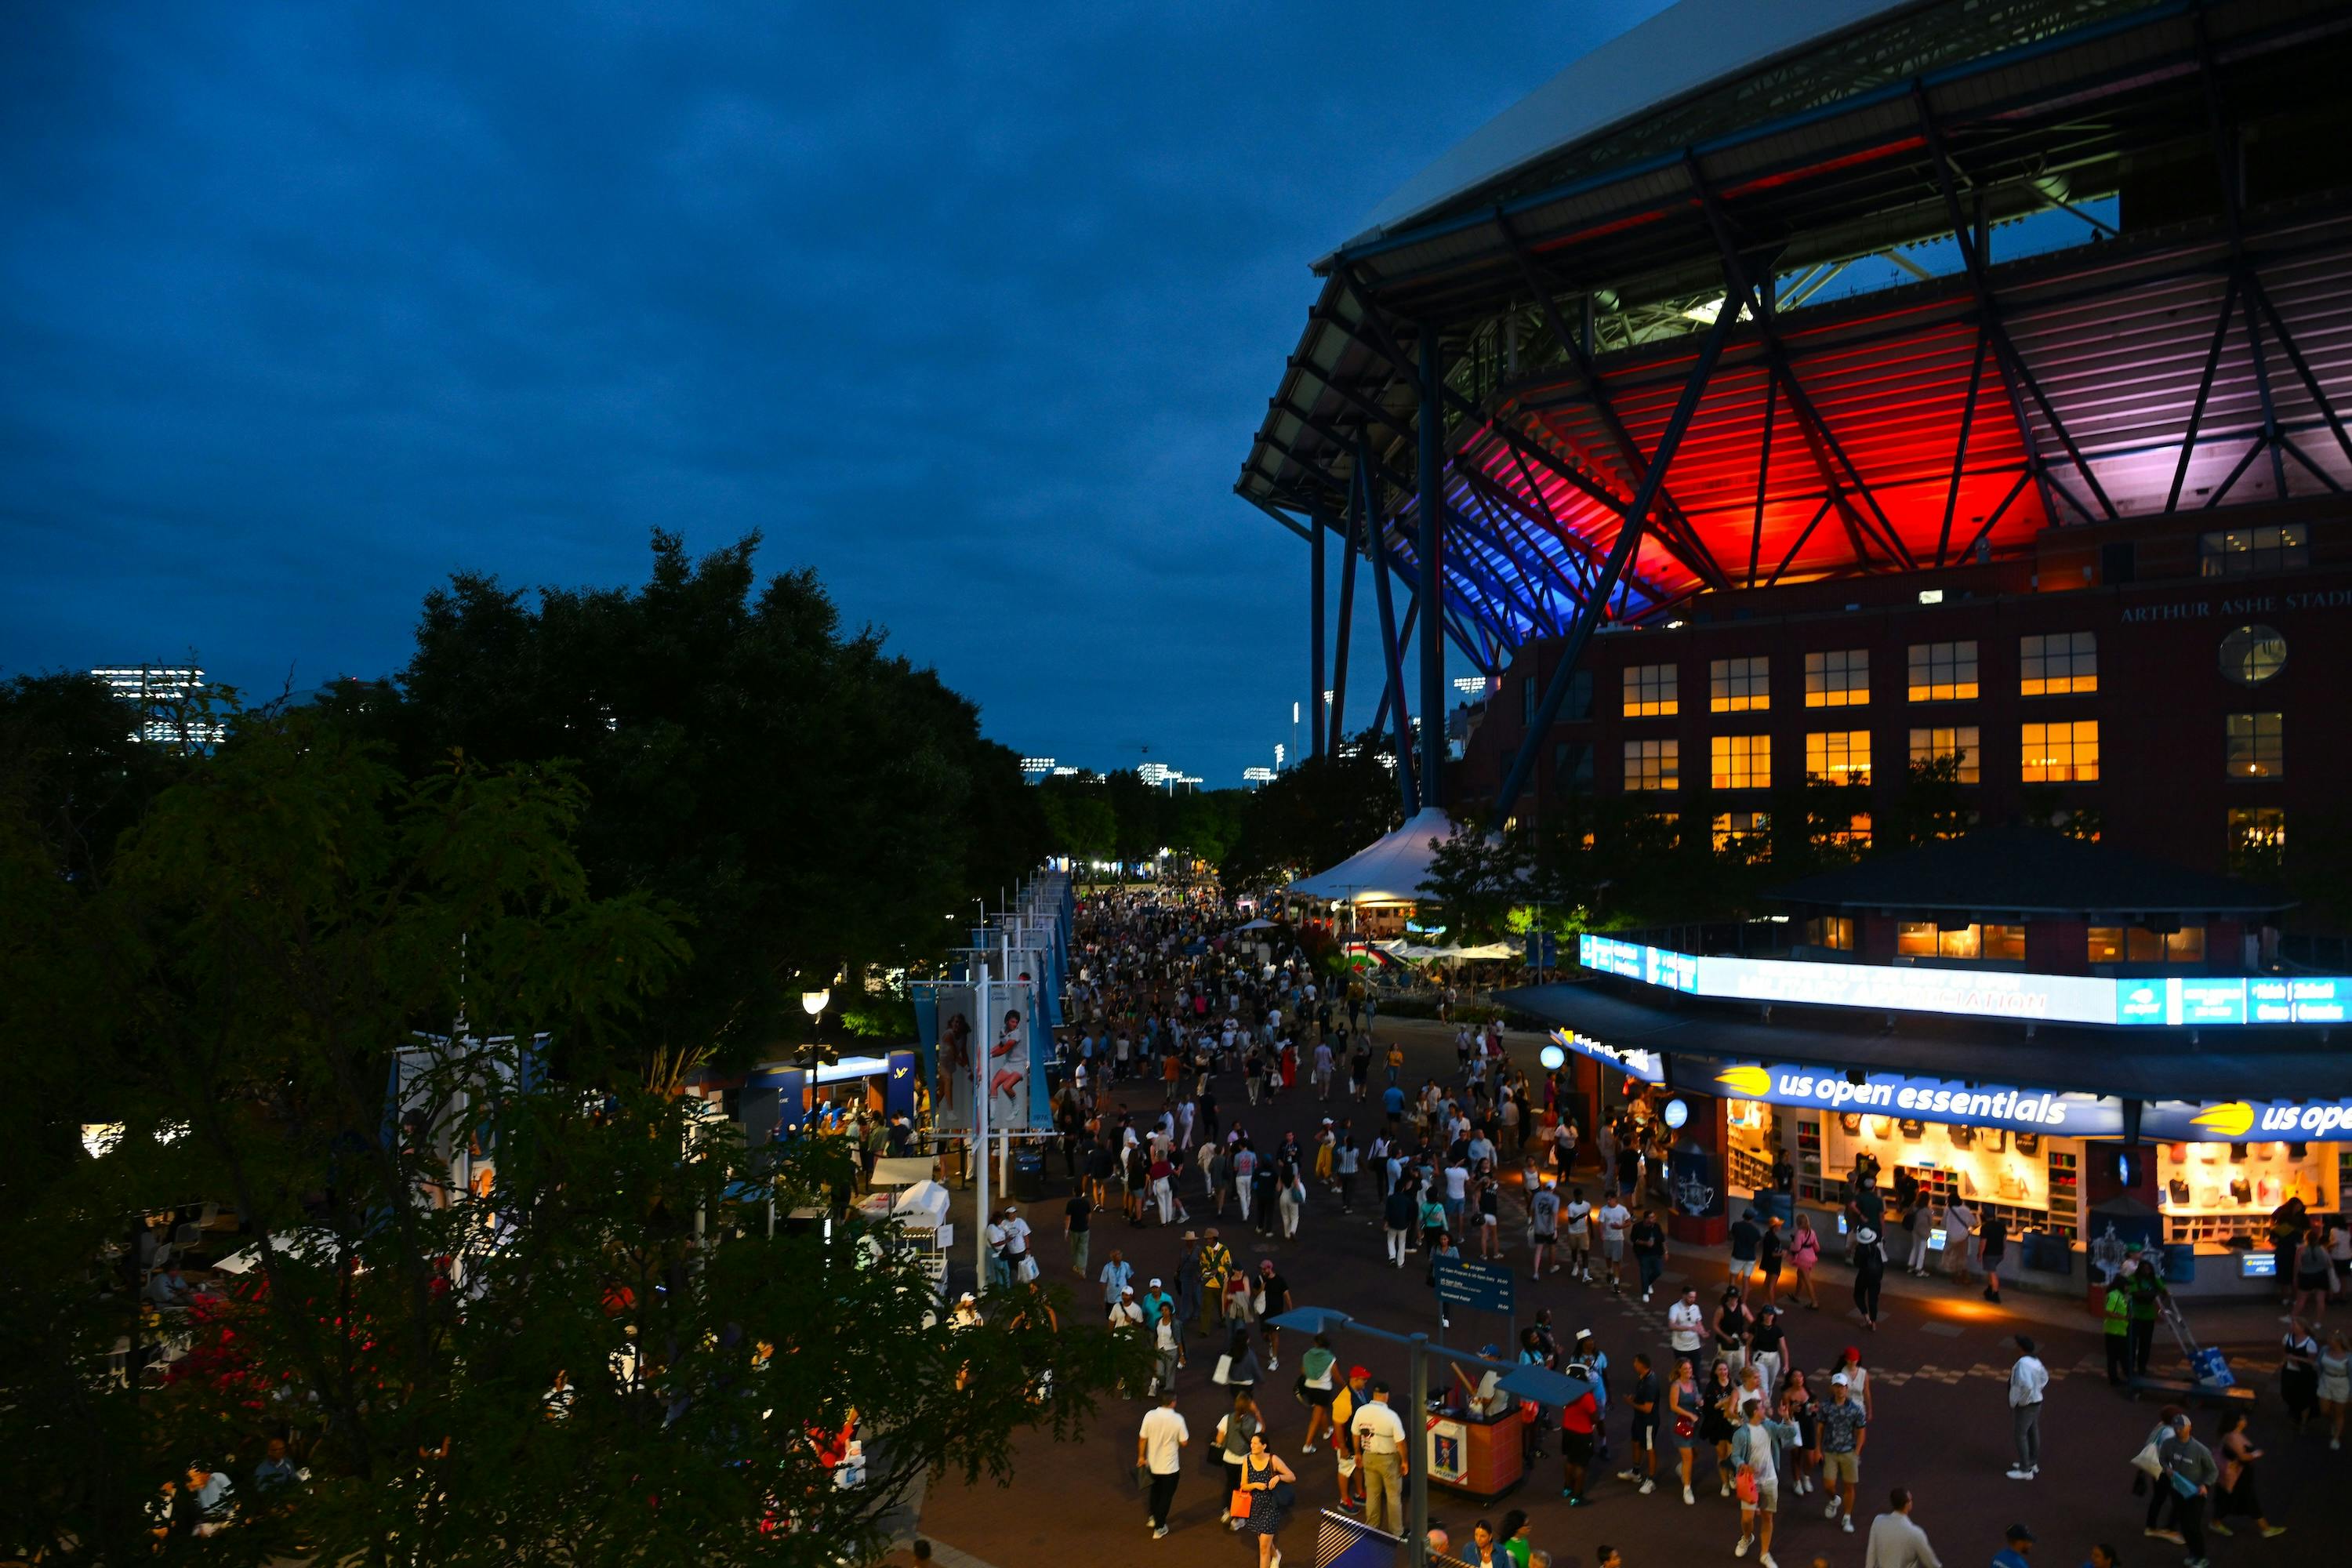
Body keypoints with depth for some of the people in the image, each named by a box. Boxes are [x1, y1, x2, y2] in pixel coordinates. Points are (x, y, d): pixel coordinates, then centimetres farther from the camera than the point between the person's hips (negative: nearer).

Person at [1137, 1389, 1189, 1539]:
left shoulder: (1150, 1416, -15)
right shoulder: (1177, 1419, -22)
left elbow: (1142, 1439, -6)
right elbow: (1184, 1442, -13)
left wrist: (1141, 1457, 8)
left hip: (1152, 1464, 3)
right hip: (1170, 1466, -3)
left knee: (1155, 1491, 28)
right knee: (1166, 1496, 15)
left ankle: (1153, 1517, 44)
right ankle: (1159, 1528, 23)